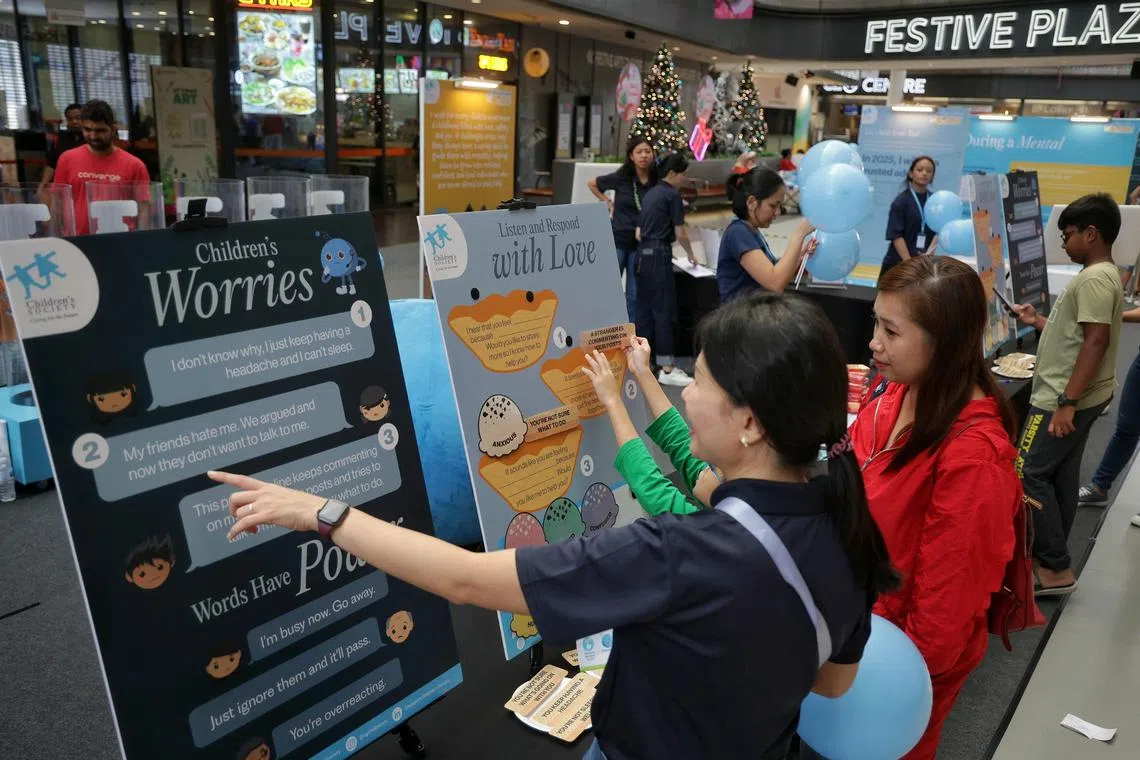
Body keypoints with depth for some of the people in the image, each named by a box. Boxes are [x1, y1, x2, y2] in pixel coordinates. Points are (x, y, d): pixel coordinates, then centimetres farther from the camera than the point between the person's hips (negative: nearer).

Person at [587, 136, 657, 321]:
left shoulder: (657, 183, -2)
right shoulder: (621, 178, -3)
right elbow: (591, 184, 11)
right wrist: (608, 203, 4)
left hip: (640, 244, 1)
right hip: (617, 241, -1)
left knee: (634, 295, 8)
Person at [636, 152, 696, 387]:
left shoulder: (650, 194, 17)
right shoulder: (672, 195, -7)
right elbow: (680, 234, -6)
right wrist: (691, 254, 9)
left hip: (643, 254, 8)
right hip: (658, 256, -8)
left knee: (643, 308, 11)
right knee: (664, 310, -6)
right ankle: (667, 369, -3)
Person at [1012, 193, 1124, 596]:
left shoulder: (1094, 279, -19)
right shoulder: (1101, 275, 14)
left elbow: (1096, 341, -26)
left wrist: (1066, 402, -28)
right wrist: (1039, 321, 17)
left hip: (1065, 399, -10)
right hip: (1078, 396, 10)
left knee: (1030, 474, -7)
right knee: (1061, 477, 14)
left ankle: (1056, 570, -1)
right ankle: (1051, 559, 23)